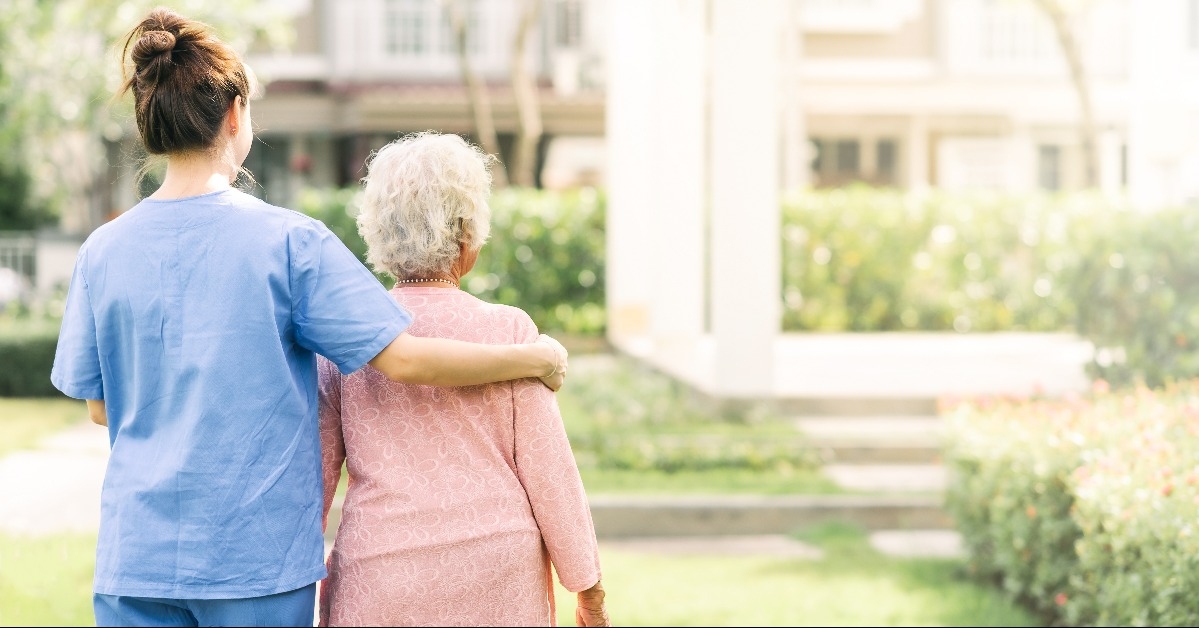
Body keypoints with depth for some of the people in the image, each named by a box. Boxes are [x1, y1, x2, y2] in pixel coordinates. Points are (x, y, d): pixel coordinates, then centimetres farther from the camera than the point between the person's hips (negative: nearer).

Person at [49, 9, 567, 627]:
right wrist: (534, 358, 2)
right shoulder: (289, 241, -9)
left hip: (134, 558, 3)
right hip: (257, 555, -3)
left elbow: (99, 405, 9)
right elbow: (402, 358, -11)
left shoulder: (103, 251, 1)